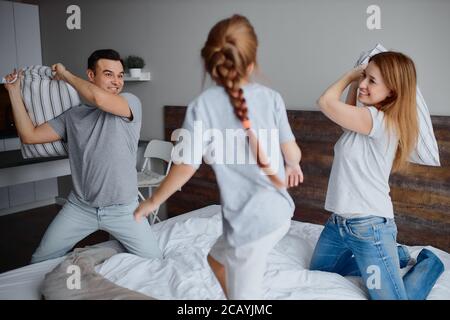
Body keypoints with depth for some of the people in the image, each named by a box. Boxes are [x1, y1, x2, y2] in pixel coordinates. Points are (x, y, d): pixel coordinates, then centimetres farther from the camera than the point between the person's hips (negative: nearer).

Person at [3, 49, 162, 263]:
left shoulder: (131, 103, -7)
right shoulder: (73, 115, 5)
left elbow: (99, 98, -27)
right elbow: (29, 136, 4)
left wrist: (66, 74, -10)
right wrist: (14, 92, 3)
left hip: (122, 208, -2)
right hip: (80, 206, 3)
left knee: (155, 262, -4)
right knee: (40, 261, 8)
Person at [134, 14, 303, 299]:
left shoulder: (202, 105, -14)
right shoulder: (271, 97, -3)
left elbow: (186, 167, -12)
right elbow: (293, 153, 1)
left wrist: (151, 203, 3)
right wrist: (292, 166, 26)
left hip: (251, 220, -6)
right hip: (279, 211, 6)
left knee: (245, 292, 15)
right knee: (217, 257, 31)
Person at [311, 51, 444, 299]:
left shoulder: (379, 121, -21)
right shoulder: (367, 119, 7)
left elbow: (326, 102, -21)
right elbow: (347, 113, 27)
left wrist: (348, 75, -4)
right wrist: (354, 82, 12)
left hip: (369, 226, -9)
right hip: (339, 221, 9)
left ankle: (428, 263, 24)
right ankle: (393, 256, 29)